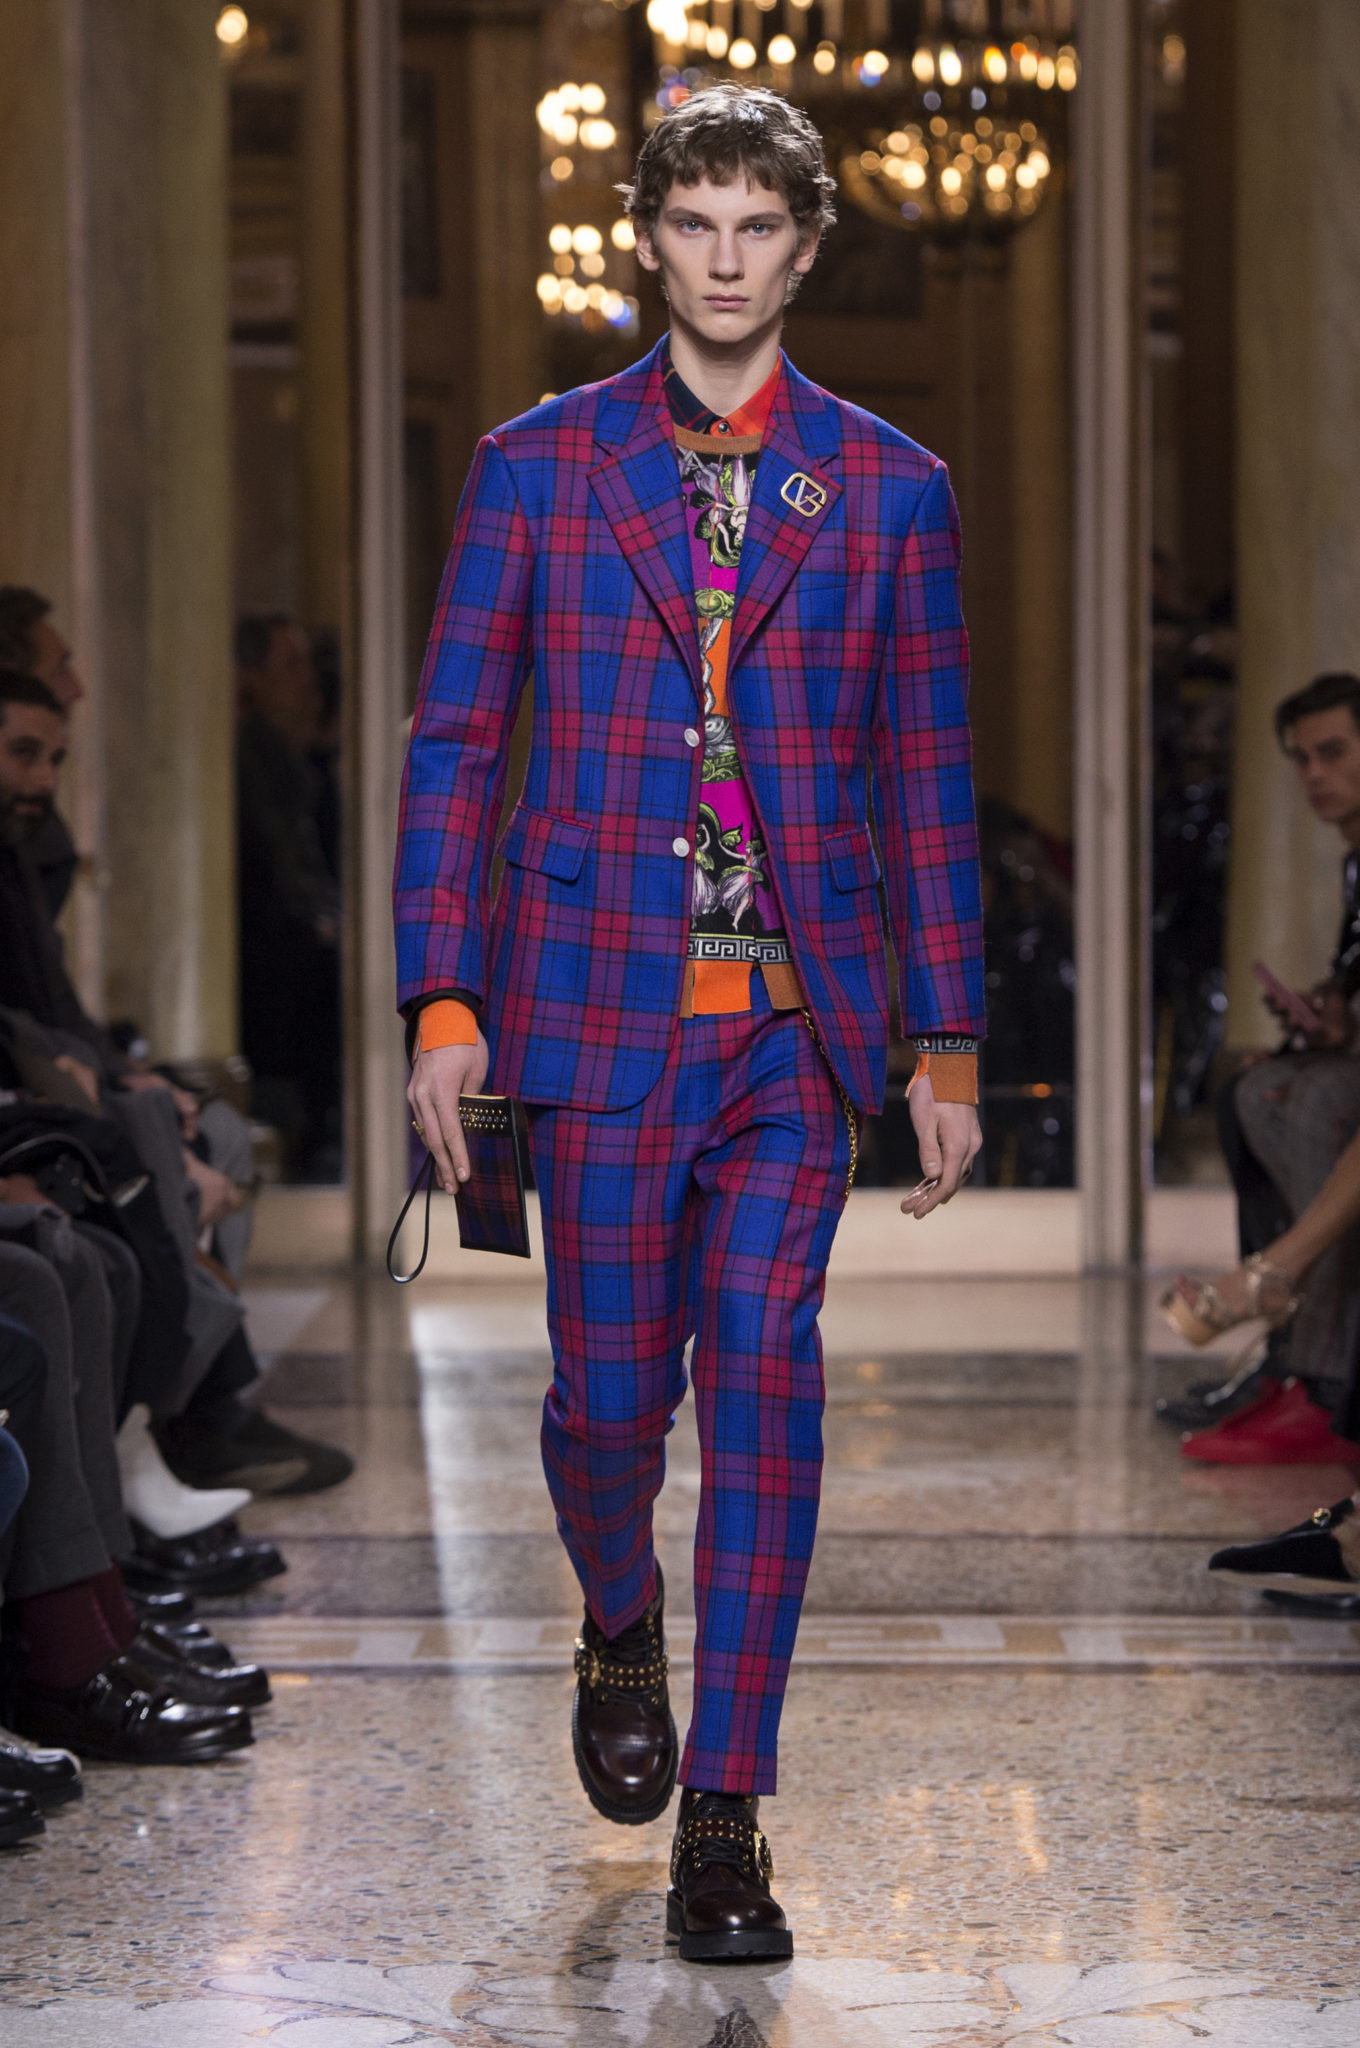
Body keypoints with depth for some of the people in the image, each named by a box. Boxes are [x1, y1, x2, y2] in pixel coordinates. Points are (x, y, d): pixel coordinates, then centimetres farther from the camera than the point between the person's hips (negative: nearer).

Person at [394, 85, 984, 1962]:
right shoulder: (538, 465, 5)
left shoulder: (889, 490, 7)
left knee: (766, 1376, -6)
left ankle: (724, 1814, 2)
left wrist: (947, 1048, 5)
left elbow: (929, 784, 8)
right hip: (602, 999, 0)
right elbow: (455, 742, 4)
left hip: (802, 1022, 0)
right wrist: (444, 999, -4)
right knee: (611, 1386, 3)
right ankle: (622, 1632, 37)